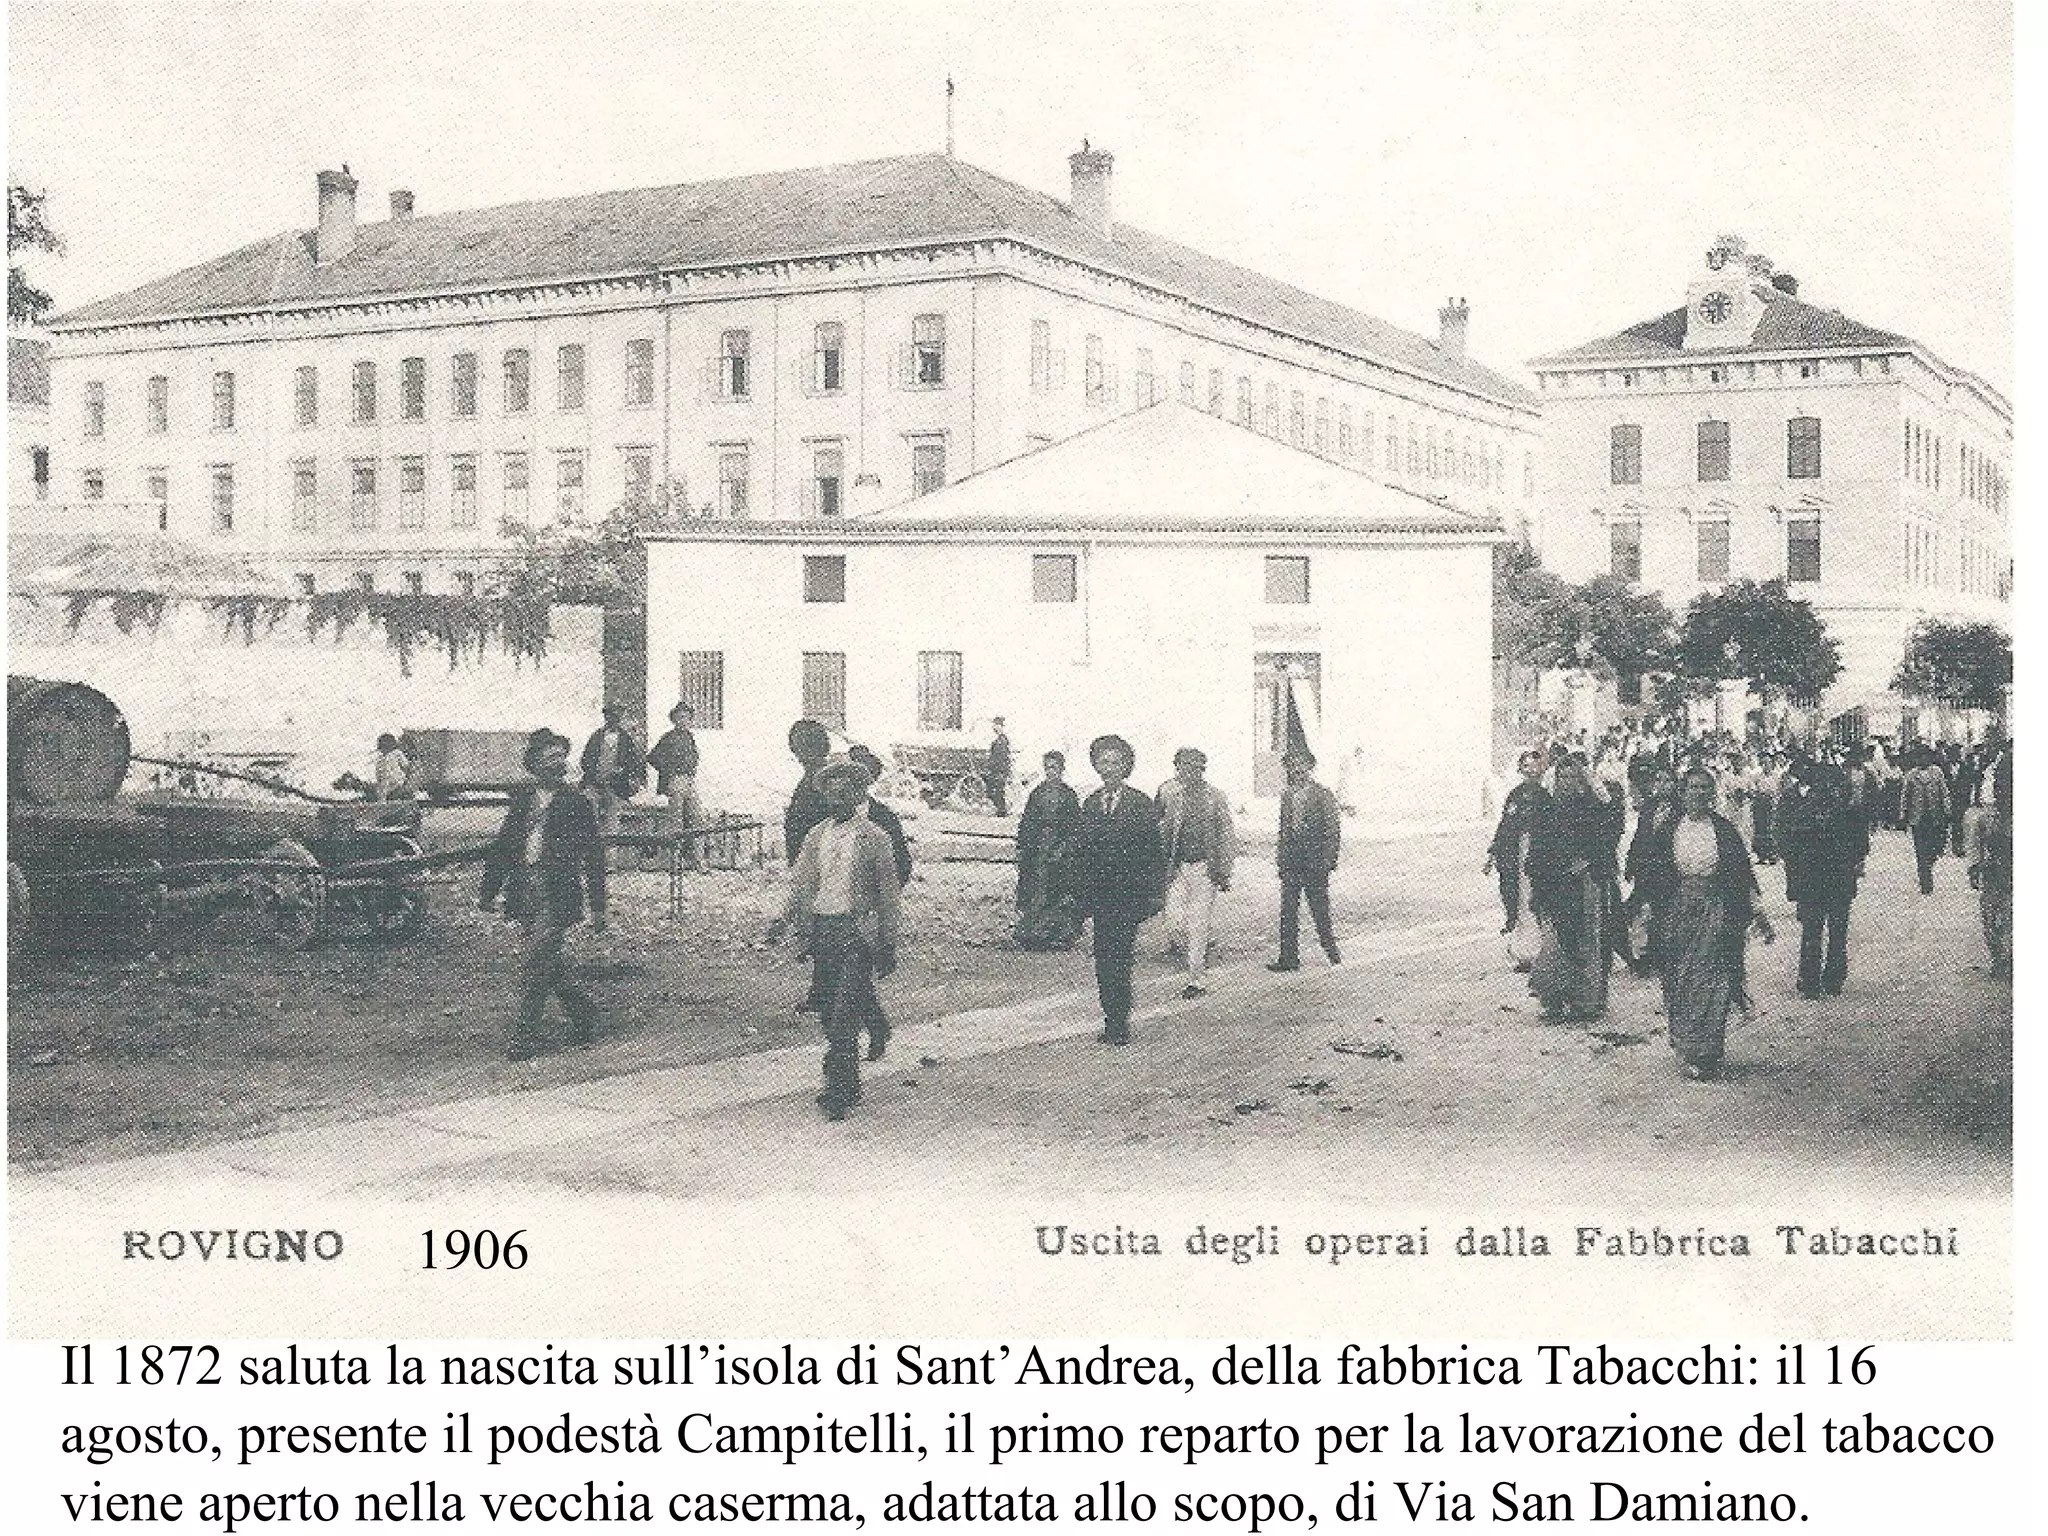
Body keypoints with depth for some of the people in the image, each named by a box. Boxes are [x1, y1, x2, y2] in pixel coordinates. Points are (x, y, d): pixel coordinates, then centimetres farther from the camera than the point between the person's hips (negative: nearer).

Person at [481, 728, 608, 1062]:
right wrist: (489, 892, 11)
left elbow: (593, 857, -1)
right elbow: (502, 847, 16)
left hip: (557, 895, -5)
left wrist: (597, 907, -2)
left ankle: (527, 1037, -2)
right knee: (547, 964, 11)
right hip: (525, 894, 5)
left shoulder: (577, 803, -2)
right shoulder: (521, 799, 11)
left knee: (533, 961, -11)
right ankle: (583, 1012, 32)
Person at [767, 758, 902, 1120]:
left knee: (843, 1013, -12)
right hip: (822, 926, 5)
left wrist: (887, 945, -1)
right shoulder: (816, 836, 10)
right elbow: (801, 883, 10)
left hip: (858, 930, -5)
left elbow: (888, 894, 0)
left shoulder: (874, 838, -3)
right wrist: (784, 920, -7)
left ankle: (840, 1090, -8)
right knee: (827, 1004, 11)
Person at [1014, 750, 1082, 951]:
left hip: (1059, 846, -3)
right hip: (1035, 849, 3)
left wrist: (1064, 848, -11)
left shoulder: (1069, 795, 1)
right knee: (1031, 887, -1)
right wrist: (1021, 849, 7)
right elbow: (1026, 823, 13)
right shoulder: (1037, 793, 10)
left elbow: (1075, 827, -2)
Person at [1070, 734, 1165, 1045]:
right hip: (1099, 895, 4)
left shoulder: (1141, 804, 2)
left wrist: (1153, 893, -5)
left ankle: (1119, 1025, -7)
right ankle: (1113, 1023, 12)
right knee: (1103, 960, 3)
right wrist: (1080, 895, 8)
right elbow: (1080, 853, 14)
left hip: (1128, 894, -4)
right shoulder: (1090, 805, 13)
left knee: (1118, 959, -11)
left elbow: (1155, 853, 1)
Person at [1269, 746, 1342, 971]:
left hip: (1315, 864, -5)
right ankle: (1289, 958, 4)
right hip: (1291, 864, 5)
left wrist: (1328, 860, -11)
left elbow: (1334, 832, -4)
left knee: (1320, 911, 2)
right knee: (1288, 912, 1)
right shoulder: (1286, 795, 12)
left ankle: (1332, 951, 19)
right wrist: (1280, 856, 11)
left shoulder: (1323, 796, -4)